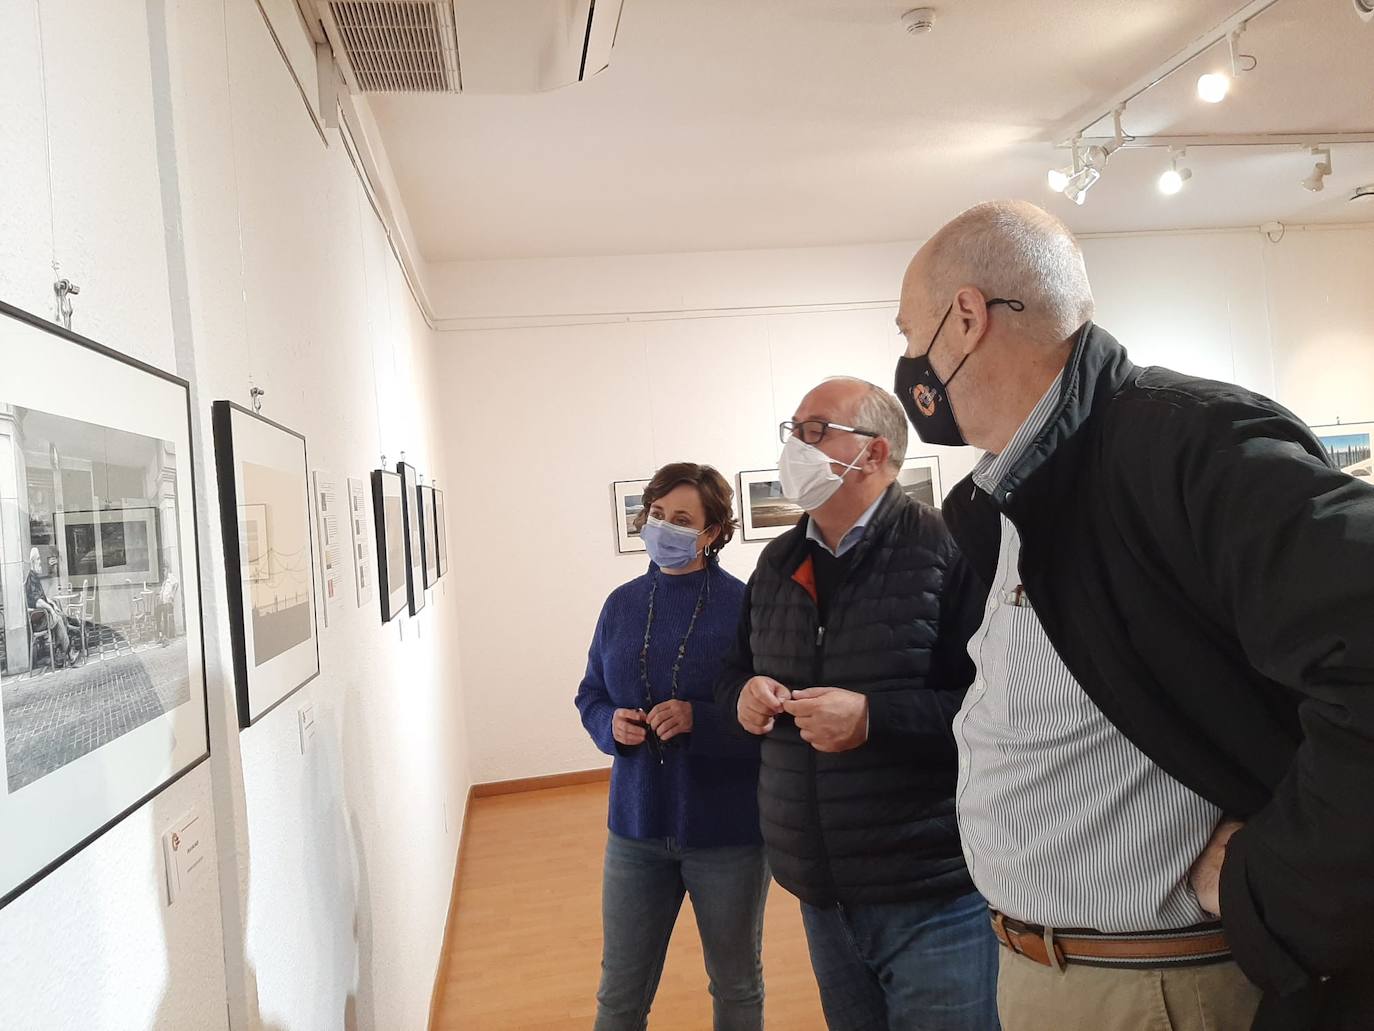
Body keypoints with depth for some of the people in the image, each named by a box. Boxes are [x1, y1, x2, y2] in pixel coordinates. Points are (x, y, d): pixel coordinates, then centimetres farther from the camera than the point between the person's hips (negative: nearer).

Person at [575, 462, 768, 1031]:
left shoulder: (743, 605, -14)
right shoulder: (622, 604, 1)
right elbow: (590, 695, 10)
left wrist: (699, 719, -26)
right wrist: (611, 724, -10)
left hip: (728, 829, -3)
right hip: (637, 823, 4)